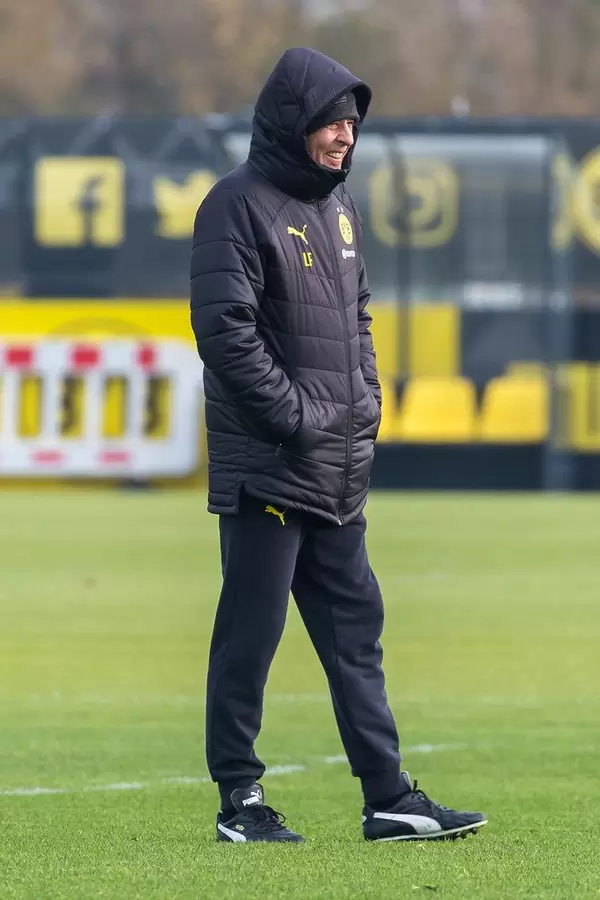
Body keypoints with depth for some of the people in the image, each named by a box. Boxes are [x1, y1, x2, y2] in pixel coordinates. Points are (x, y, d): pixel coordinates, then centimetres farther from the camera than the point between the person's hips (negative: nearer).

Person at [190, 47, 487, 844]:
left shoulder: (337, 204, 15)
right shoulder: (239, 205, -11)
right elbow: (225, 329, -18)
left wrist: (366, 402, 9)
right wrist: (299, 417, -17)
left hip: (340, 471, 9)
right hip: (265, 470, -9)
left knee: (356, 629, 9)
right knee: (251, 634, -2)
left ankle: (390, 798, 12)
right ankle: (240, 800, 5)